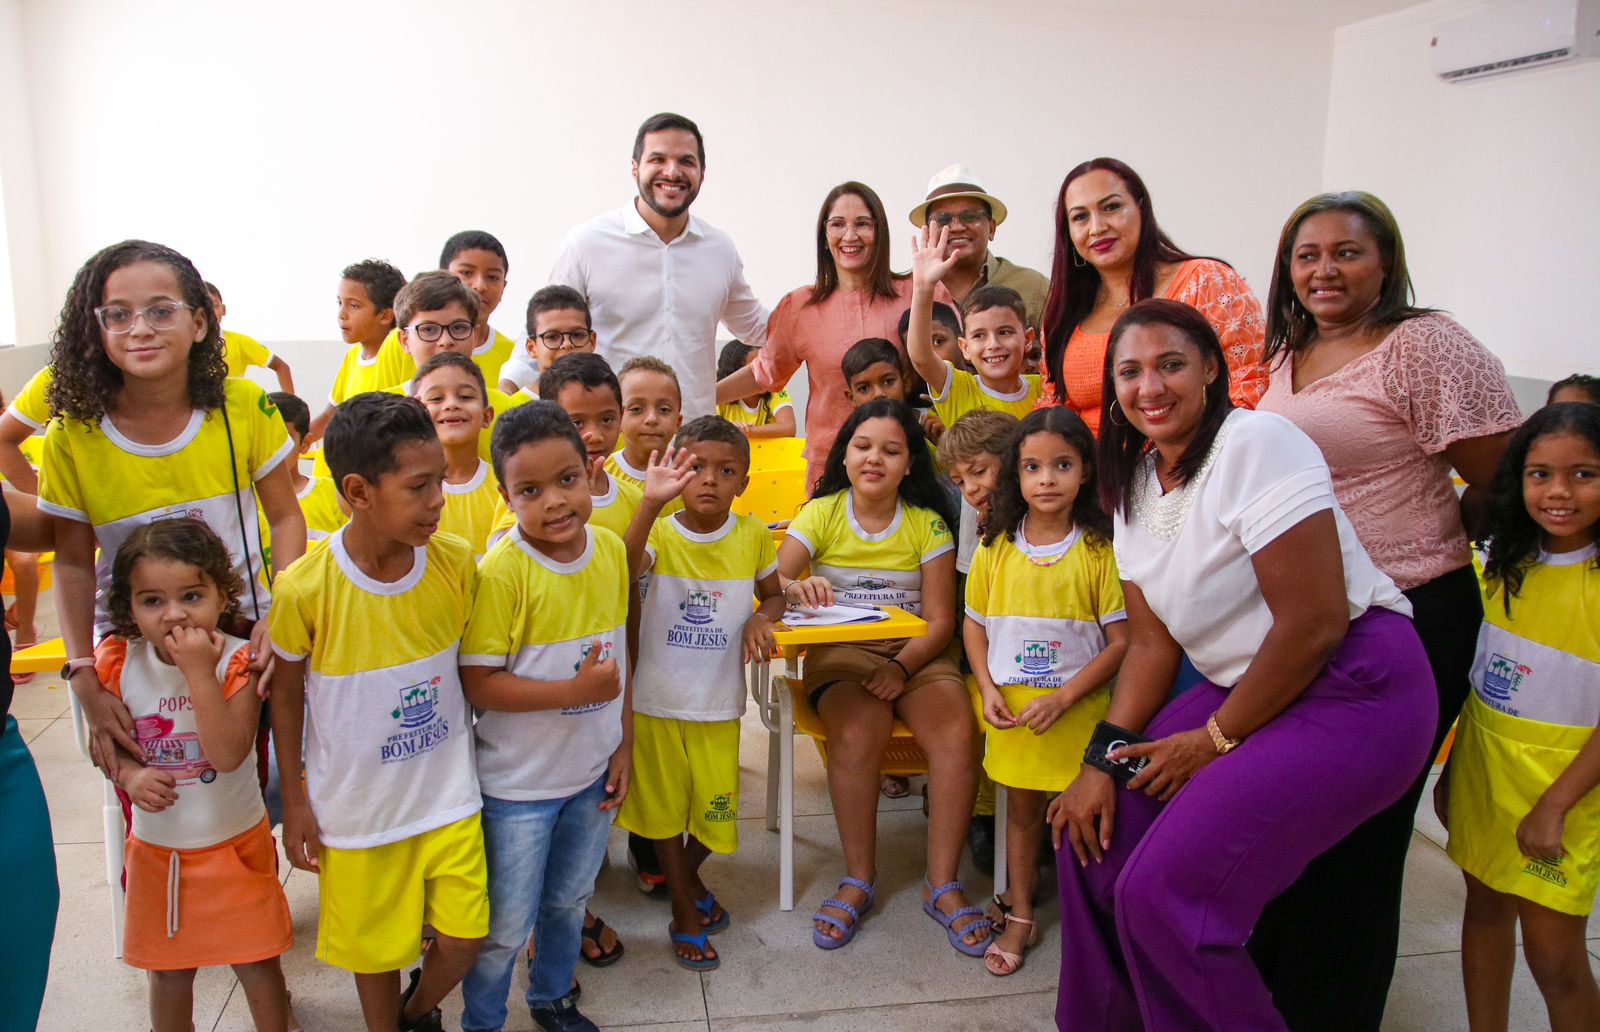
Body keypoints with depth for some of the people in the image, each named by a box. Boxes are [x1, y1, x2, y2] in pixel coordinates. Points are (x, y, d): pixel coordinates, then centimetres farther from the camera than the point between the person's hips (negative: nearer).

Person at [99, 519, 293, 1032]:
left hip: (235, 843, -3)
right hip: (155, 849, 3)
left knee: (257, 965, 11)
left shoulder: (237, 661, -19)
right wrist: (129, 774, -19)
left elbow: (228, 754, -29)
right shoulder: (120, 663, -10)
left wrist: (200, 672, -33)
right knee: (168, 972, 20)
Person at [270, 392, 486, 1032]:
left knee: (465, 937, 7)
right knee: (376, 948, 15)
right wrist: (295, 802, 0)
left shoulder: (456, 562, -12)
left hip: (448, 796, 2)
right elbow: (286, 694, -4)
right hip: (356, 806, -2)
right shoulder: (304, 588, -19)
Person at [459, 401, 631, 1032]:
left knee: (569, 900, 25)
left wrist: (624, 743, 5)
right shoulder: (501, 571, -22)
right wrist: (576, 691, -28)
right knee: (506, 925, 11)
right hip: (518, 783, -5)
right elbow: (477, 683, -22)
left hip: (591, 771, 5)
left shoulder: (610, 550, -5)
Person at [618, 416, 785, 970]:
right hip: (656, 699, -1)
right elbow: (621, 570, -34)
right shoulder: (659, 533, -12)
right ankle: (685, 911, 32)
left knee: (715, 809, 11)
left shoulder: (752, 535, -5)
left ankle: (688, 873, 44)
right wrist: (650, 504, -49)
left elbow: (774, 594, 11)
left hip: (719, 701, 2)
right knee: (665, 805, 13)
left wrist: (760, 619, -13)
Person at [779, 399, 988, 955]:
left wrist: (902, 668, -20)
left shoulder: (927, 523, 3)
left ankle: (942, 883, -14)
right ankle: (859, 880, -14)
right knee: (857, 735, -31)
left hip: (917, 654, 1)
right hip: (840, 652, -1)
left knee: (956, 732, -27)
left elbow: (940, 621, -1)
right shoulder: (821, 513, 2)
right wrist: (797, 586, -36)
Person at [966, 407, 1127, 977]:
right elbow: (974, 625, 8)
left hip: (1078, 710, -2)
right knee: (1021, 806, 12)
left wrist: (1062, 698, -16)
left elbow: (1121, 640, -9)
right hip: (1010, 708, 3)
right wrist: (989, 689, -6)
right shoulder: (995, 549, 2)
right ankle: (1020, 915, 26)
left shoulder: (1101, 549, -8)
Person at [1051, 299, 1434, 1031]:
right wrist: (1105, 758, -3)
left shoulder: (1255, 445, -17)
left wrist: (1216, 739, -10)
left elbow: (1315, 622, -20)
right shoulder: (1135, 483, 8)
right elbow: (1153, 641, 9)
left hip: (1352, 691, -8)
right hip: (1239, 689, 8)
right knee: (1093, 831, 3)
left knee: (1163, 893, -18)